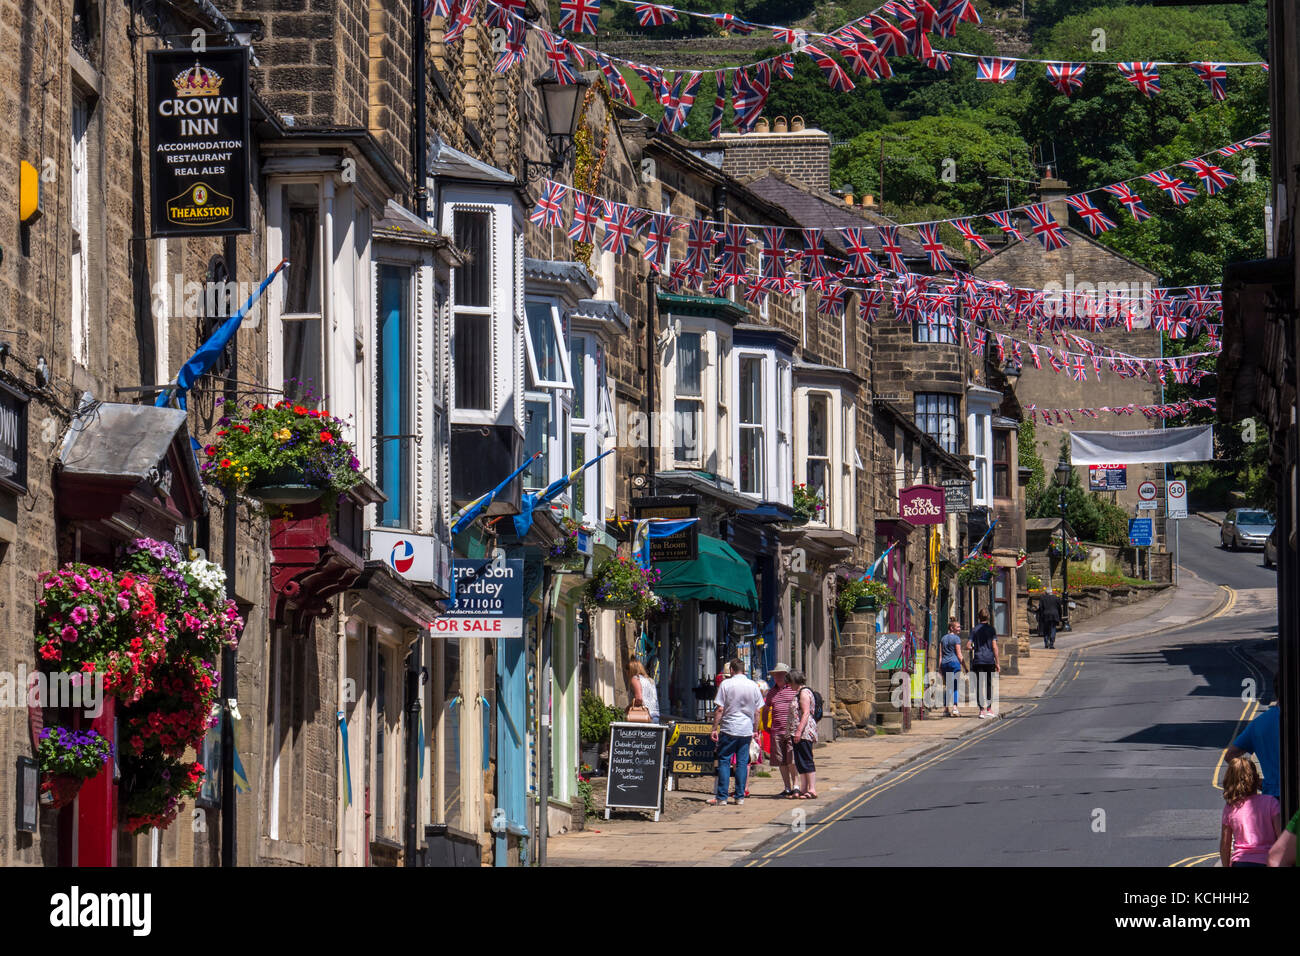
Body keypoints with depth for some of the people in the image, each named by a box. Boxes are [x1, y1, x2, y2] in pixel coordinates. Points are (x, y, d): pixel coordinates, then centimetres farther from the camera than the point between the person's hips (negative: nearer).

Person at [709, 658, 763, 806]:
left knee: (724, 761, 2)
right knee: (742, 762, 7)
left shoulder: (726, 684, -5)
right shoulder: (753, 686, 5)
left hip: (729, 729, -3)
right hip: (746, 730, 3)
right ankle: (740, 796, 6)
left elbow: (719, 709, -6)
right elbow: (757, 711, 9)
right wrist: (755, 730, 17)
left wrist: (714, 728, -2)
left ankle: (721, 797, -1)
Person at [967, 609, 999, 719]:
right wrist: (997, 663, -2)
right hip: (989, 660, -1)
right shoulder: (991, 629, 0)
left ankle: (982, 709, -4)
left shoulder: (975, 630, 4)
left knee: (979, 685, 1)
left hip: (978, 660, 1)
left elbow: (968, 645, -2)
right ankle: (989, 709, 11)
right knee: (989, 684, 10)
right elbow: (994, 647, -5)